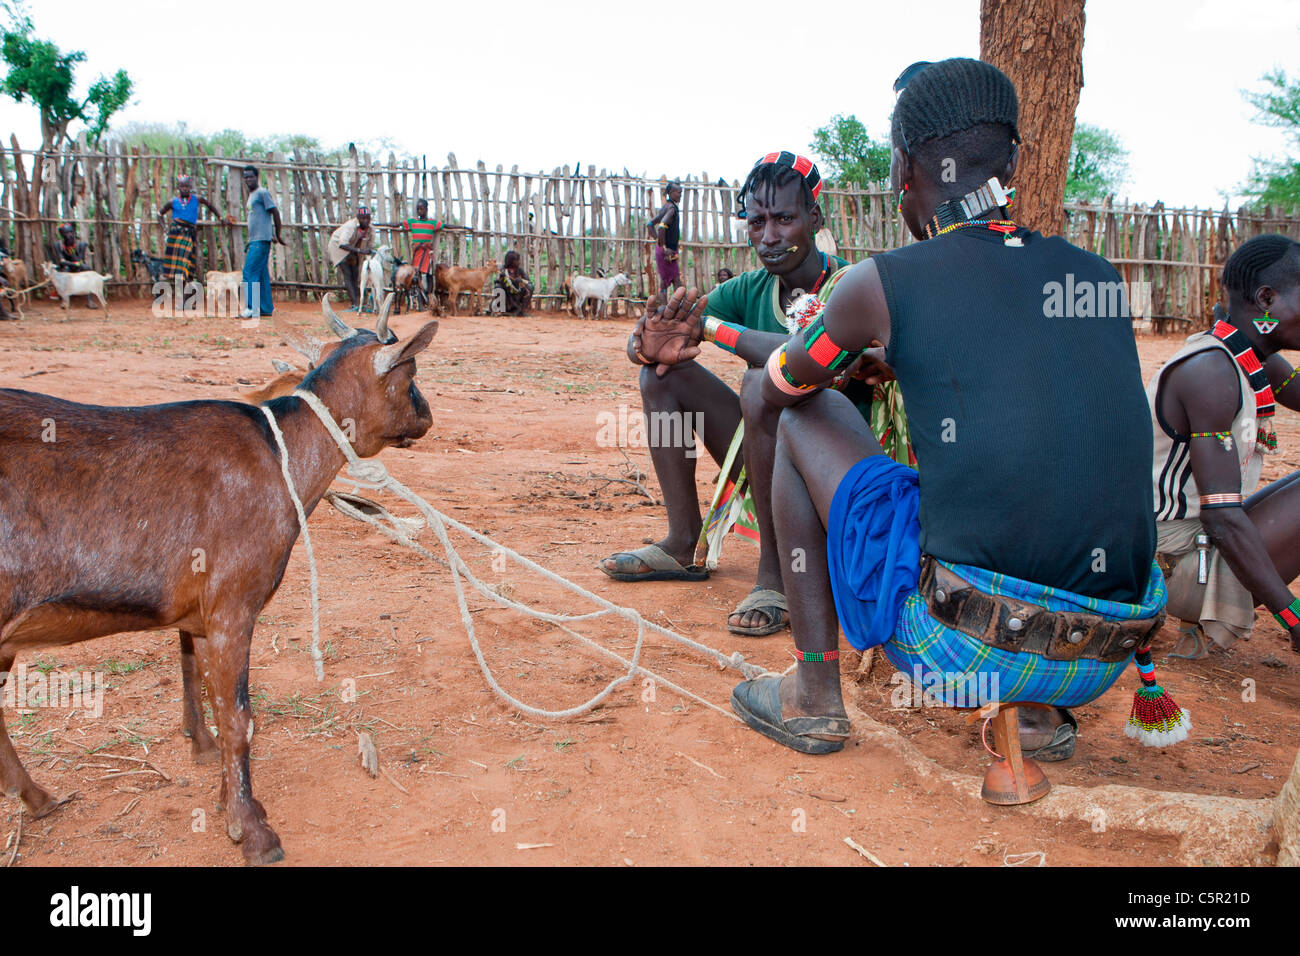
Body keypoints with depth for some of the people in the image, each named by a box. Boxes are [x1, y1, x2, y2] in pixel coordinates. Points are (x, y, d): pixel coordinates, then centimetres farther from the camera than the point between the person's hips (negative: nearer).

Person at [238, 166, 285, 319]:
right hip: (255, 240, 9)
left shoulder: (262, 192, -6)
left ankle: (252, 308, -16)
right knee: (262, 275, 8)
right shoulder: (251, 196, 23)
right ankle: (266, 308, 10)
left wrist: (277, 235, -10)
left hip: (262, 239, -9)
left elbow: (275, 212, -10)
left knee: (250, 272, -14)